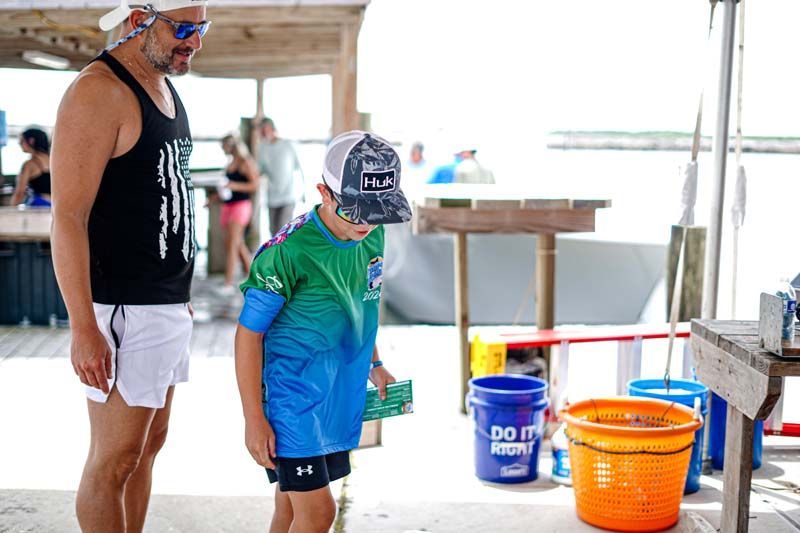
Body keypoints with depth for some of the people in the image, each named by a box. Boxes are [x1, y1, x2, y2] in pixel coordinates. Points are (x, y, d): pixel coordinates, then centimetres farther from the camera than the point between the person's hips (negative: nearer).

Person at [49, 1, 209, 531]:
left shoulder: (165, 86, 13)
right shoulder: (99, 92, -15)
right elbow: (68, 217, -19)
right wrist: (84, 328, -22)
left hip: (167, 306, 9)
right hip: (125, 310, -9)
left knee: (149, 445, 16)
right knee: (115, 459, 0)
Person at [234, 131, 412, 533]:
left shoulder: (373, 237, 0)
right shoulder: (289, 251, -20)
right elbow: (249, 333, -14)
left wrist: (373, 364, 23)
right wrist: (254, 417, -13)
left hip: (342, 395, 6)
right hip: (294, 396, -6)